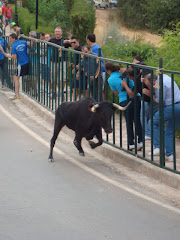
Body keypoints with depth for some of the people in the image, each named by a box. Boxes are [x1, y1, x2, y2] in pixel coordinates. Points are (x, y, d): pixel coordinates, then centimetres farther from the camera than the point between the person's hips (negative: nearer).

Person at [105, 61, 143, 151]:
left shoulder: (110, 80, -1)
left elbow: (116, 93, 6)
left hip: (125, 101, -3)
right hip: (136, 97, 3)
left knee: (129, 123, 10)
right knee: (137, 121, 12)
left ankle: (131, 143, 10)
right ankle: (140, 141, 11)